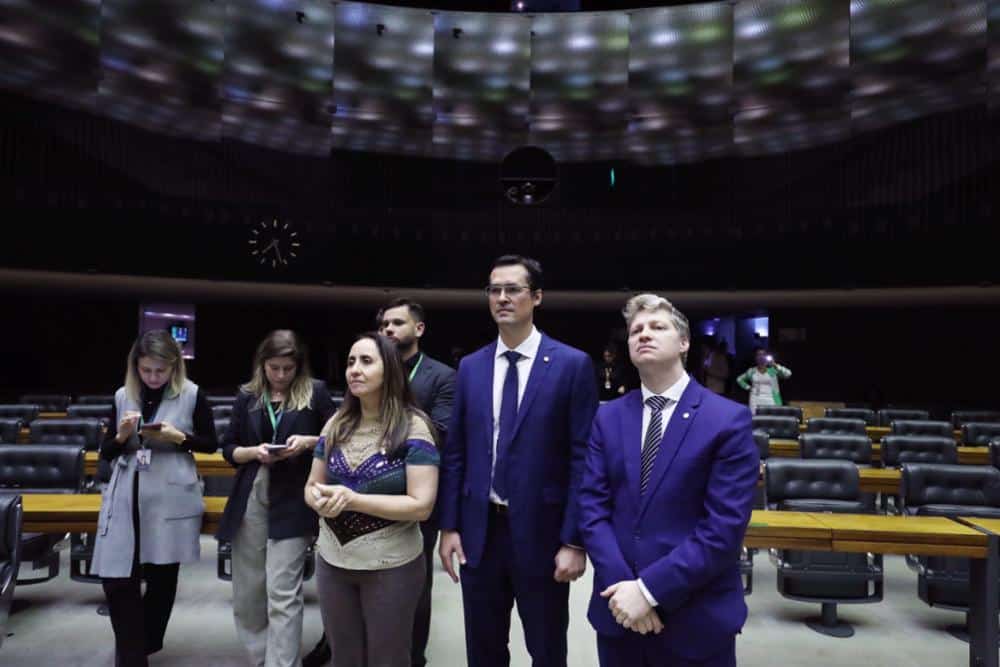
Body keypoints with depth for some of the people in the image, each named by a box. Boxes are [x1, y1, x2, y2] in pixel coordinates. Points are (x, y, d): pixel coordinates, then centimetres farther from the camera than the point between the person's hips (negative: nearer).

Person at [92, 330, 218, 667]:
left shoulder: (192, 395, -4)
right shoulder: (122, 396, 5)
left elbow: (211, 443, 3)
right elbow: (106, 452, 10)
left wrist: (178, 437, -14)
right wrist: (121, 435, -11)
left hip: (171, 499, -2)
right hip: (126, 497, 2)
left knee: (163, 577, 10)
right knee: (116, 579, -3)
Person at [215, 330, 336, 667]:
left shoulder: (316, 392, -1)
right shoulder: (247, 396, 8)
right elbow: (229, 449, 11)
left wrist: (309, 442, -15)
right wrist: (254, 451, -9)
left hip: (293, 503, -4)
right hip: (249, 500, 4)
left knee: (283, 595, -6)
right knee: (247, 592, 12)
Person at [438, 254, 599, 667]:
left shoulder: (573, 364, -8)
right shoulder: (470, 367, 5)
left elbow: (582, 459, -9)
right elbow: (455, 453, 7)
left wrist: (574, 540, -11)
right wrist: (449, 526, 3)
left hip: (541, 532, -3)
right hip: (479, 531, 4)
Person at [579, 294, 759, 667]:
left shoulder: (729, 420, -9)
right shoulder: (608, 417, 4)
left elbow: (725, 527, -15)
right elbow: (591, 505, -1)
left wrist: (650, 589, -17)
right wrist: (622, 585, -13)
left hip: (696, 616, -3)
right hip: (619, 605, 3)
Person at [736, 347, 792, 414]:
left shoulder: (773, 370, 1)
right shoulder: (752, 371, 8)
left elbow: (788, 374, -13)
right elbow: (739, 379, 22)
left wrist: (775, 365, -19)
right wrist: (748, 388, 9)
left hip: (771, 402, -2)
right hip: (756, 403, 2)